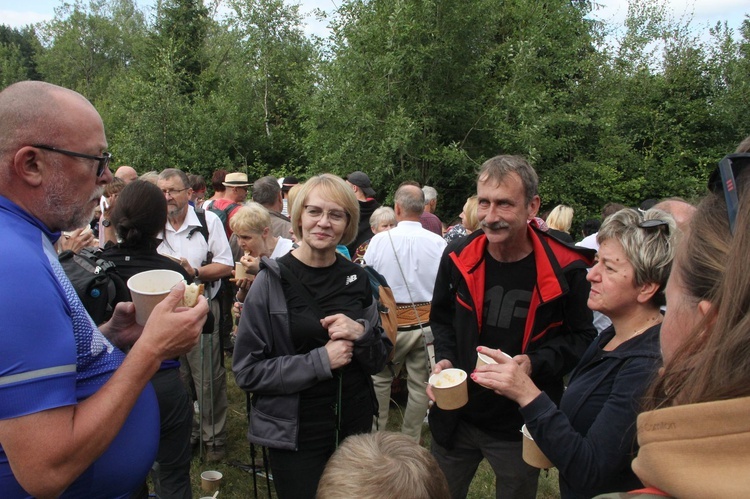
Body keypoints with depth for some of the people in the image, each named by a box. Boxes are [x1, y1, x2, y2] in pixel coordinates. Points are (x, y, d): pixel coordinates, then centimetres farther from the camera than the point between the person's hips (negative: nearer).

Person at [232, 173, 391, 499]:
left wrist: (361, 334, -16)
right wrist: (320, 360, -21)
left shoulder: (357, 278, -1)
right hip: (296, 436, -4)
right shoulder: (272, 281, -12)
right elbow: (247, 371, -12)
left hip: (356, 426, 4)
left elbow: (379, 361, 5)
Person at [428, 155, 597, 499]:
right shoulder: (459, 257, -8)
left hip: (523, 427, -2)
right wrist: (445, 358, -9)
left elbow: (581, 337, -5)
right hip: (457, 417, 2)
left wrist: (536, 363, -22)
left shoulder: (565, 268, -16)